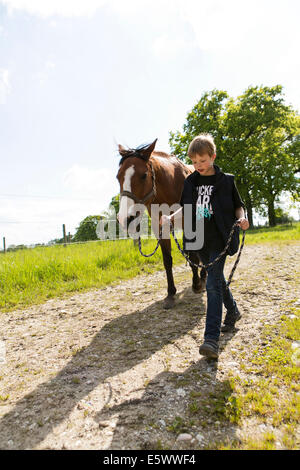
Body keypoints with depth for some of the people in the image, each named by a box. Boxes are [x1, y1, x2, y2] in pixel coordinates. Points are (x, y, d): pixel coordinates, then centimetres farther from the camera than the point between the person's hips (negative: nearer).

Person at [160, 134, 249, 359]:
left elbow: (238, 205, 5)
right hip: (199, 240, 5)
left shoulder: (226, 181, -2)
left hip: (219, 240, -5)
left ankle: (212, 339, -13)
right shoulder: (190, 182, 7)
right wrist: (171, 217, -3)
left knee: (213, 284, -13)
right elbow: (186, 208, 14)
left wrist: (242, 218, -16)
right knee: (217, 280, 18)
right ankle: (233, 311, 43)